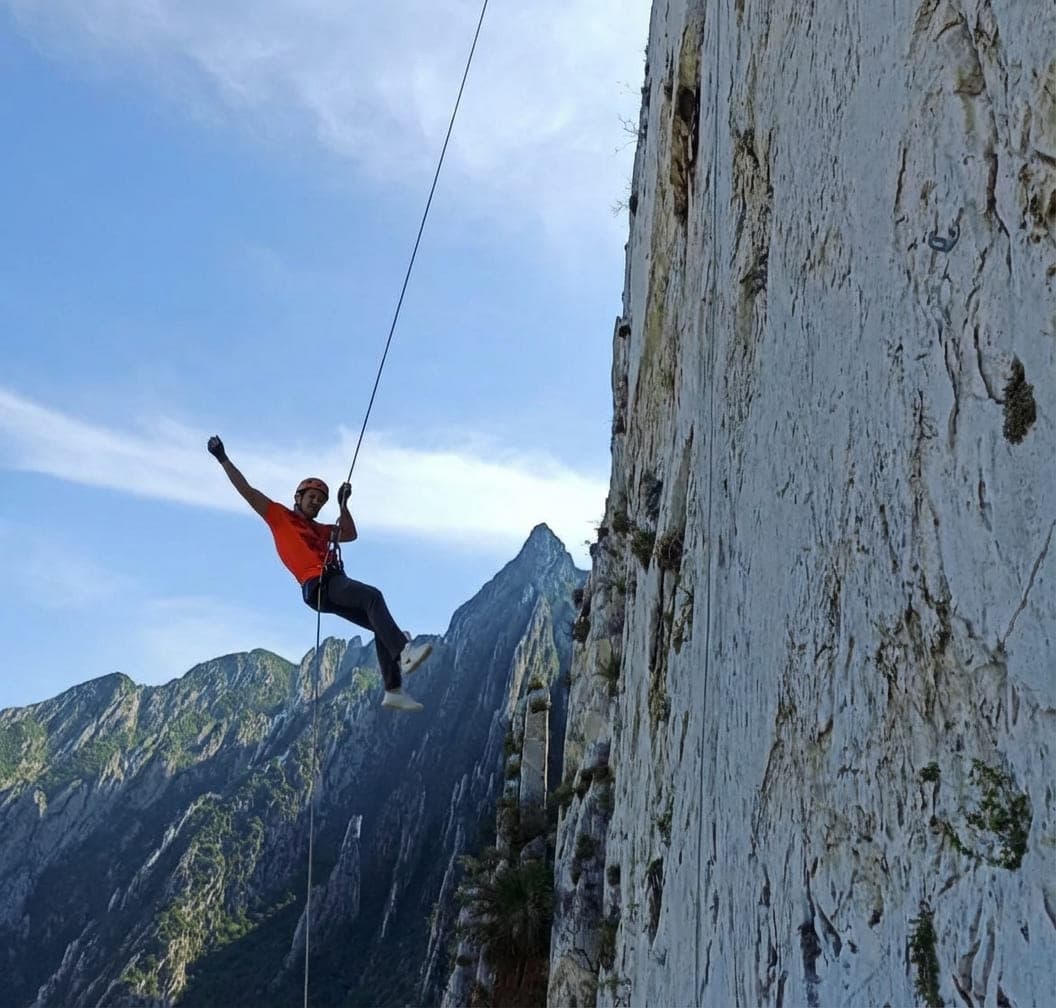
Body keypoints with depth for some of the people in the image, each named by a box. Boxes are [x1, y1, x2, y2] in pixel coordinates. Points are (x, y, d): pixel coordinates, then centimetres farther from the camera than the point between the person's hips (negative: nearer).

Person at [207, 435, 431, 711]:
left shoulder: (319, 530, 33)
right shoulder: (279, 516, 14)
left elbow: (350, 534, 38)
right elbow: (247, 490, 11)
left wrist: (343, 505, 30)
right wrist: (223, 459, 10)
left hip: (335, 585, 8)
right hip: (318, 585, -8)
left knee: (381, 626, -1)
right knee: (373, 596, -29)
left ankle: (393, 691, -2)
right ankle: (404, 652, -42)